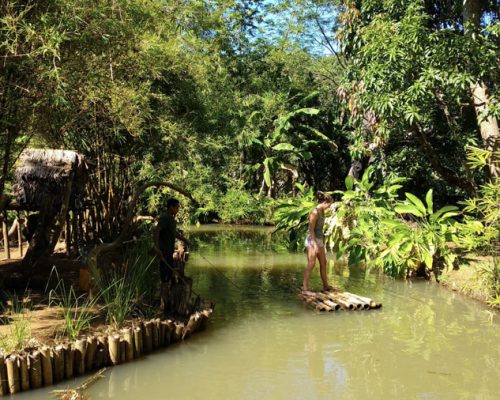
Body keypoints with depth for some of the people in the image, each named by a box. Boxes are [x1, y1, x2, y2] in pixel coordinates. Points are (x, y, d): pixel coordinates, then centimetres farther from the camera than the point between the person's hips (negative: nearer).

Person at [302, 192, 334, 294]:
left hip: (319, 240, 9)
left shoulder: (322, 212, 9)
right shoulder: (315, 212, -18)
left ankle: (325, 285, 27)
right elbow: (311, 230, -19)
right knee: (311, 264, -9)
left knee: (323, 263, 15)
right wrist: (315, 245, -21)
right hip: (312, 240, -9)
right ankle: (305, 288, -6)